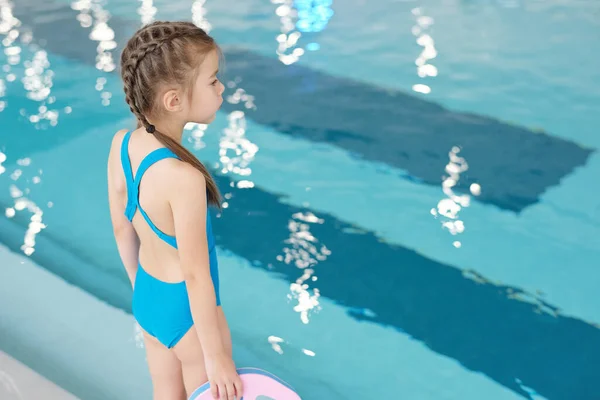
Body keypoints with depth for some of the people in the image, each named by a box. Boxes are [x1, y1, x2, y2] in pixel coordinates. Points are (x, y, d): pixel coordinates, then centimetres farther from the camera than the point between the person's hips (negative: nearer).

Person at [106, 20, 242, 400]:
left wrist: (141, 287, 18)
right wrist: (216, 356, -15)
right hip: (190, 311, -7)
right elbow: (196, 276, -26)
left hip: (148, 298, 7)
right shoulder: (183, 178, -34)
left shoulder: (121, 143, -12)